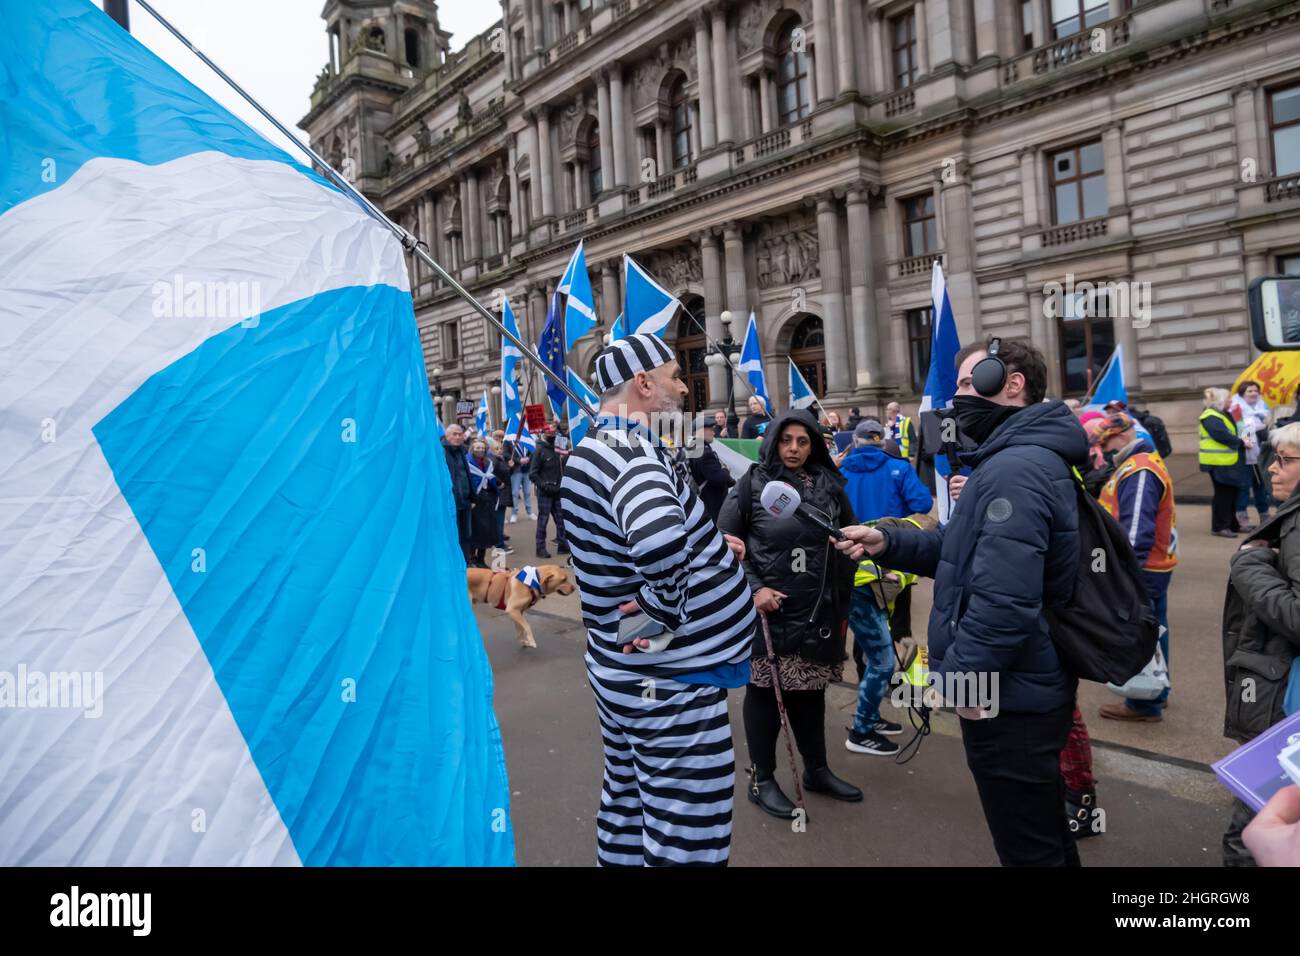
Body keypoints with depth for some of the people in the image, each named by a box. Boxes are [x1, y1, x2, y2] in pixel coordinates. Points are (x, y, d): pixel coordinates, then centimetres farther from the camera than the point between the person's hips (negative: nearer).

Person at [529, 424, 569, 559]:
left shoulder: (557, 450, 12)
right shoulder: (539, 451, -7)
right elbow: (532, 474, -11)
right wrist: (544, 485, -18)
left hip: (557, 491, 6)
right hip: (545, 492, -6)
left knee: (561, 519, 9)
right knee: (543, 520, -1)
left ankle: (562, 545, 18)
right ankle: (541, 548, 5)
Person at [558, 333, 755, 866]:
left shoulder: (595, 448, 8)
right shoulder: (628, 451, -24)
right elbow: (659, 539, -46)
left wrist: (709, 544, 6)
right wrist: (661, 611, -27)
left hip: (625, 669, 10)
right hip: (670, 682, -10)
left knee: (628, 812, 24)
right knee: (686, 845, 3)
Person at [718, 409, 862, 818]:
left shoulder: (829, 485, 5)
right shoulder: (753, 484, -6)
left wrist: (842, 604, 10)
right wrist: (753, 588, -14)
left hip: (818, 612, 4)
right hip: (768, 609, -3)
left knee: (810, 691, 15)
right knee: (764, 691, 5)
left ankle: (817, 770, 33)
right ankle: (761, 779, 20)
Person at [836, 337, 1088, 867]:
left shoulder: (1015, 469, -24)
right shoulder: (1030, 457, 13)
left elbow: (1003, 597, -33)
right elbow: (964, 547, 15)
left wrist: (961, 673, -21)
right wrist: (887, 542, 0)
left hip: (1008, 697, -11)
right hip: (1029, 688, 11)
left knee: (1028, 847, 8)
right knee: (1044, 829, 26)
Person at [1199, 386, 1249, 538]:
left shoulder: (1221, 415, 19)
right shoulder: (1211, 417, -14)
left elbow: (1229, 434, 18)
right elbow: (1223, 436, -22)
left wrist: (1240, 441, 2)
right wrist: (1241, 442, -12)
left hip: (1227, 461, 10)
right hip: (1218, 462, -10)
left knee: (1230, 493, 14)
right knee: (1223, 494, -7)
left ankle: (1232, 524, 22)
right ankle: (1219, 526, -1)